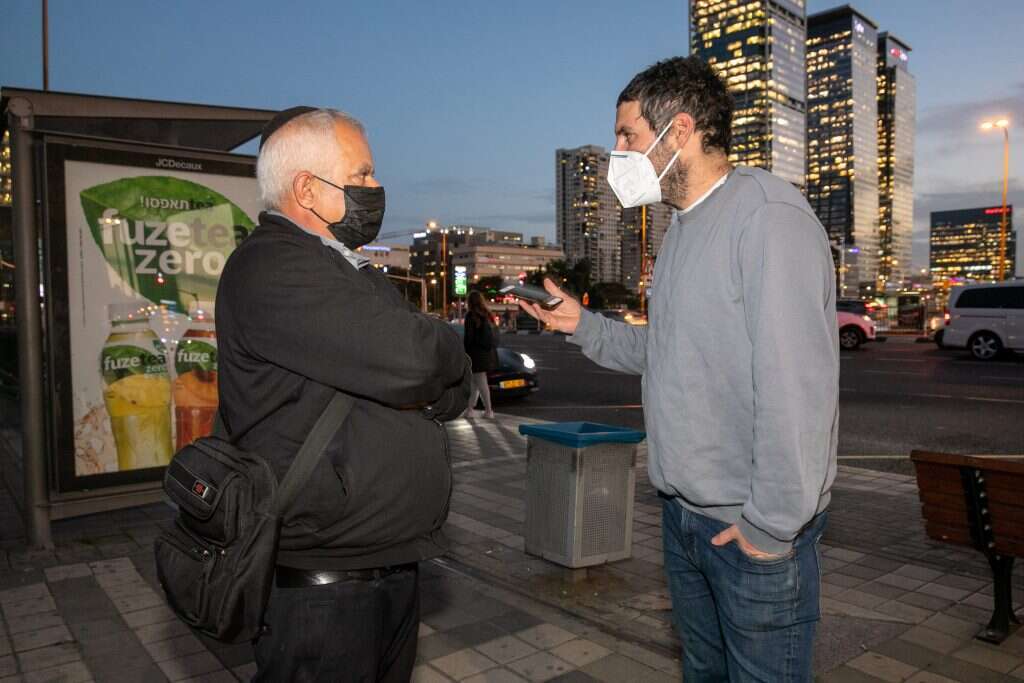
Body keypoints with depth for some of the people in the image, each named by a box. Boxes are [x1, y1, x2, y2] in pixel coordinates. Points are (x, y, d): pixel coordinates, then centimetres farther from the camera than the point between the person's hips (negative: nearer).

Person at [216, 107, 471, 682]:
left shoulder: (350, 271, 14)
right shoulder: (272, 269, -16)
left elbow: (455, 387, 12)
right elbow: (413, 357, -29)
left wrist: (436, 389, -12)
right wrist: (443, 356, -5)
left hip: (393, 565, 9)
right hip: (324, 581, -9)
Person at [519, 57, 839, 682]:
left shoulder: (767, 213, -18)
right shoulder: (684, 228, 11)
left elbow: (797, 381, -24)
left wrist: (771, 523, -20)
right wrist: (584, 325, 5)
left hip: (755, 527, -8)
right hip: (683, 512, 8)